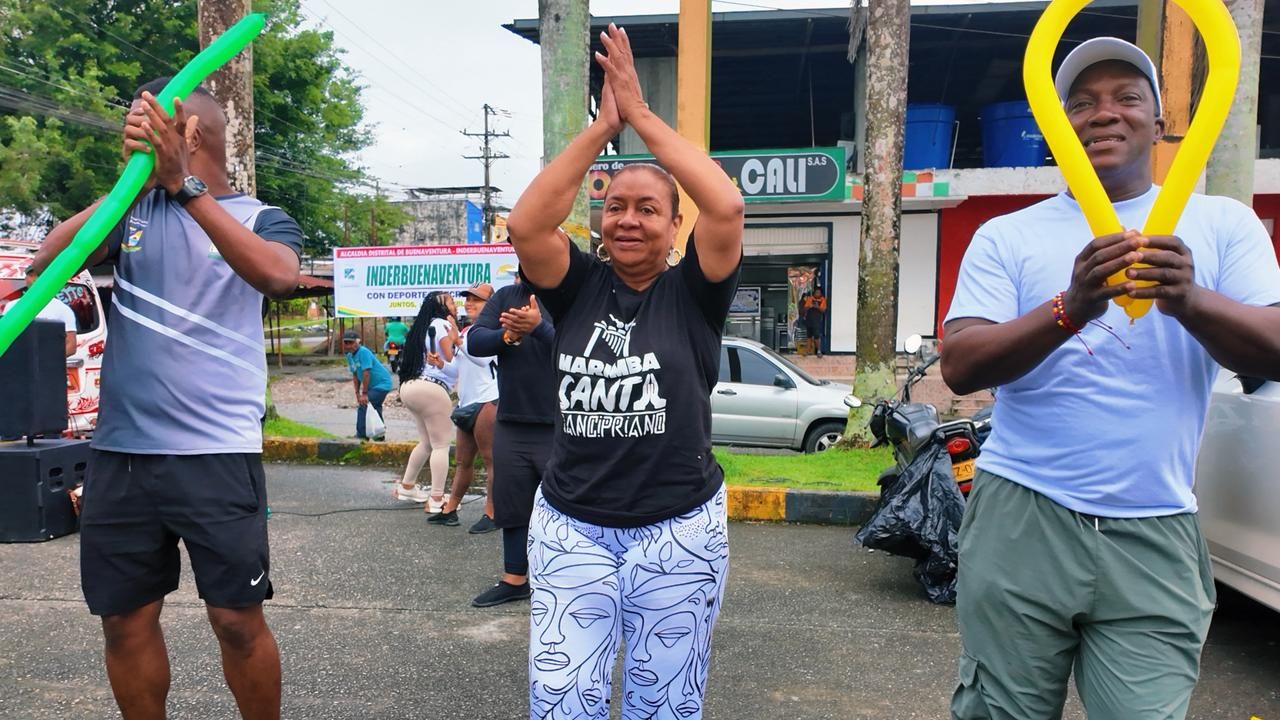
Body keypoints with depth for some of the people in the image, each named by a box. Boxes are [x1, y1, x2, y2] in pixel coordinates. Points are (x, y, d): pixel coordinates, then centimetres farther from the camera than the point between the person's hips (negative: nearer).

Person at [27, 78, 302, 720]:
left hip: (217, 454, -4)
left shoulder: (260, 218, 1)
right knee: (126, 619, 11)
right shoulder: (132, 210, 11)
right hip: (119, 452, 4)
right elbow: (45, 264, -4)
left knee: (238, 620, -1)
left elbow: (278, 276, -22)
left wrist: (184, 185, -25)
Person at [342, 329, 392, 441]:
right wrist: (357, 393, 2)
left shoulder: (364, 352, -22)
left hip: (382, 383, -10)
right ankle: (380, 434, 36)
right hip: (373, 385, 10)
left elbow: (366, 373, -24)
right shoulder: (349, 356, 5)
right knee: (375, 408, 20)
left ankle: (361, 435, -8)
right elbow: (355, 375, 9)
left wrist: (364, 393, -22)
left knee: (363, 406, -15)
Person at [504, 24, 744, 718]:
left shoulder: (692, 292, -3)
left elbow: (726, 206, -20)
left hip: (678, 530, -1)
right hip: (569, 528, 2)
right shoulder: (578, 287, 2)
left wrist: (642, 114, -14)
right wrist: (602, 125, -15)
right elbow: (525, 224, -15)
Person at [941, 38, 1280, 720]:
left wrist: (1190, 301, -24)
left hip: (1156, 536, 1)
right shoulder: (1006, 236, 4)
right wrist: (1071, 309, -23)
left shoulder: (1222, 222, 8)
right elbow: (959, 367, -7)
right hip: (1019, 519, 0)